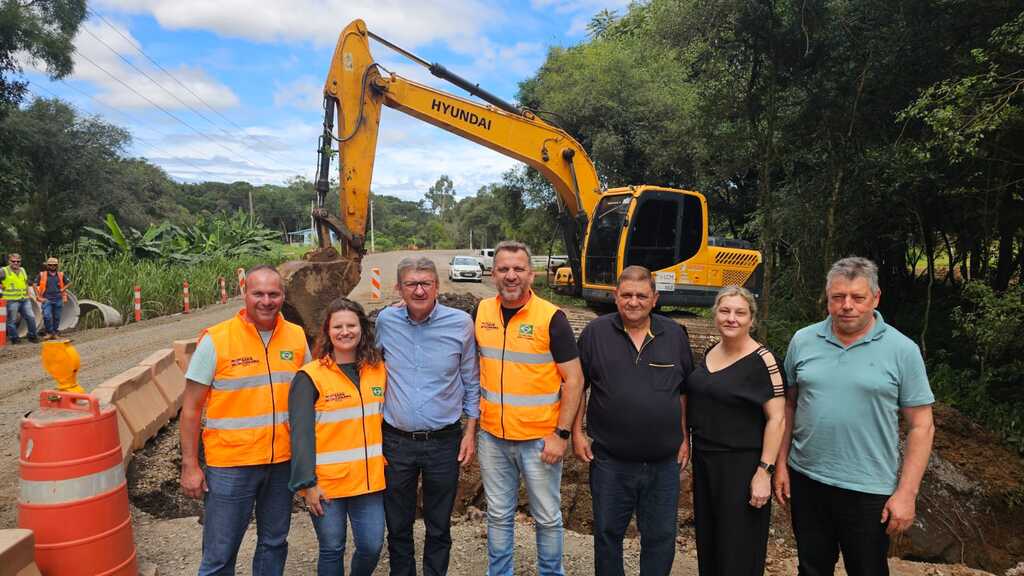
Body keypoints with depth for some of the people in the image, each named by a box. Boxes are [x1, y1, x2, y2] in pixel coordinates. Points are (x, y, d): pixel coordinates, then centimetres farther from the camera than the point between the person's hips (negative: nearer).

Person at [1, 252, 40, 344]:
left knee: (31, 317, 4)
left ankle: (32, 336, 15)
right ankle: (14, 338, 11)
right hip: (11, 300, -6)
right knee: (12, 320, 1)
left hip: (25, 300, 6)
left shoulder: (23, 270, 16)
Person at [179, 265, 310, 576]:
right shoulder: (215, 340, -10)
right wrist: (190, 465, -8)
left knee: (274, 543, 19)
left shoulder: (297, 337, 0)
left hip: (283, 462, 4)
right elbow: (191, 408, -6)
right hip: (230, 465, -3)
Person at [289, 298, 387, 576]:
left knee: (372, 547, 8)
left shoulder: (379, 370, 4)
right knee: (332, 550, 8)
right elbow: (301, 435, -11)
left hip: (370, 479, 4)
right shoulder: (310, 377, -9)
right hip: (327, 483, -3)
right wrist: (307, 483, -15)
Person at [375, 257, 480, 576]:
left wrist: (471, 432, 1)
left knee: (439, 526, 14)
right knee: (398, 525, 16)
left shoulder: (461, 323, -8)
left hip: (444, 442, -1)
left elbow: (471, 382, 2)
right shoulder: (385, 321, -4)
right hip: (396, 442, 1)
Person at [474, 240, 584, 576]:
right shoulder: (481, 312, 1)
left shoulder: (551, 318, -13)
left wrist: (561, 434, -14)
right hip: (492, 437, 4)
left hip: (540, 440, -3)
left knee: (547, 518, 12)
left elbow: (574, 379, -11)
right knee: (499, 516, 17)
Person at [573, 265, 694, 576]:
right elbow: (578, 386, 1)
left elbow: (685, 391, 8)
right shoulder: (596, 332, -4)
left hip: (664, 462, 1)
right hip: (609, 460, -1)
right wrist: (577, 433, -3)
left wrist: (685, 437, 5)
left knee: (661, 537, 13)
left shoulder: (675, 335, 1)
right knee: (608, 533, 14)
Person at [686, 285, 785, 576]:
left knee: (738, 550, 6)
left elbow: (777, 419, -15)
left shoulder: (762, 361, -14)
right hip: (704, 460, 7)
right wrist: (690, 446, 14)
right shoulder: (711, 353, 6)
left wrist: (764, 471, -19)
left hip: (742, 465, -6)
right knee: (707, 541, 18)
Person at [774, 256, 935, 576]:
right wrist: (781, 465, 5)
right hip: (806, 481, 3)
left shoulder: (902, 350, -7)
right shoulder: (802, 341, 0)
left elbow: (921, 426, -5)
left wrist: (907, 492, -9)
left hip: (868, 490, -2)